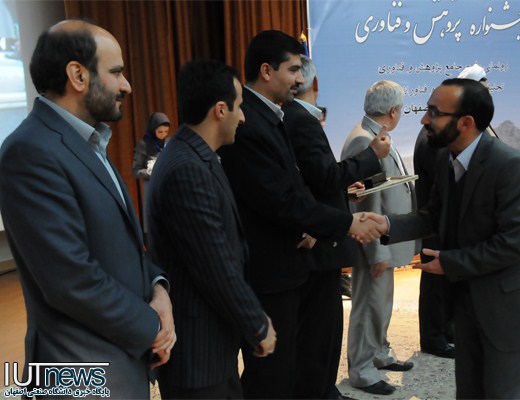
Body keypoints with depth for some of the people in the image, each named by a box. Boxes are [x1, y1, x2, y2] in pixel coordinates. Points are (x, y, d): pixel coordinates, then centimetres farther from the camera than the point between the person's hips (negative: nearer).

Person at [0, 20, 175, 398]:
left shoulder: (87, 142, 8)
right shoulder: (32, 152, -22)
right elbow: (72, 280, -26)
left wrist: (157, 286, -6)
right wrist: (150, 328, -13)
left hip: (124, 352, 9)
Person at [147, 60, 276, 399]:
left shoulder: (196, 159, 7)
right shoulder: (187, 170, -24)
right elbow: (217, 269, -23)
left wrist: (253, 317, 11)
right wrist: (259, 327, -9)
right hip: (196, 346, -9)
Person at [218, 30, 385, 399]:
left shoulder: (269, 116, 10)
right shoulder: (245, 124, -22)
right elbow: (281, 200, -24)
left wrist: (307, 228, -4)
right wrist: (347, 224, -14)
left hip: (283, 265, 10)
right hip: (267, 272, -10)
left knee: (282, 366, 22)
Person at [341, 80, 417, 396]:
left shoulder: (376, 137, 8)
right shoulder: (364, 141, -23)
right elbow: (368, 203, -24)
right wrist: (378, 252, -21)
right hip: (375, 245, -10)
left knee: (383, 303, 21)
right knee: (370, 305, 3)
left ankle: (380, 354, 37)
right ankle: (361, 370, 17)